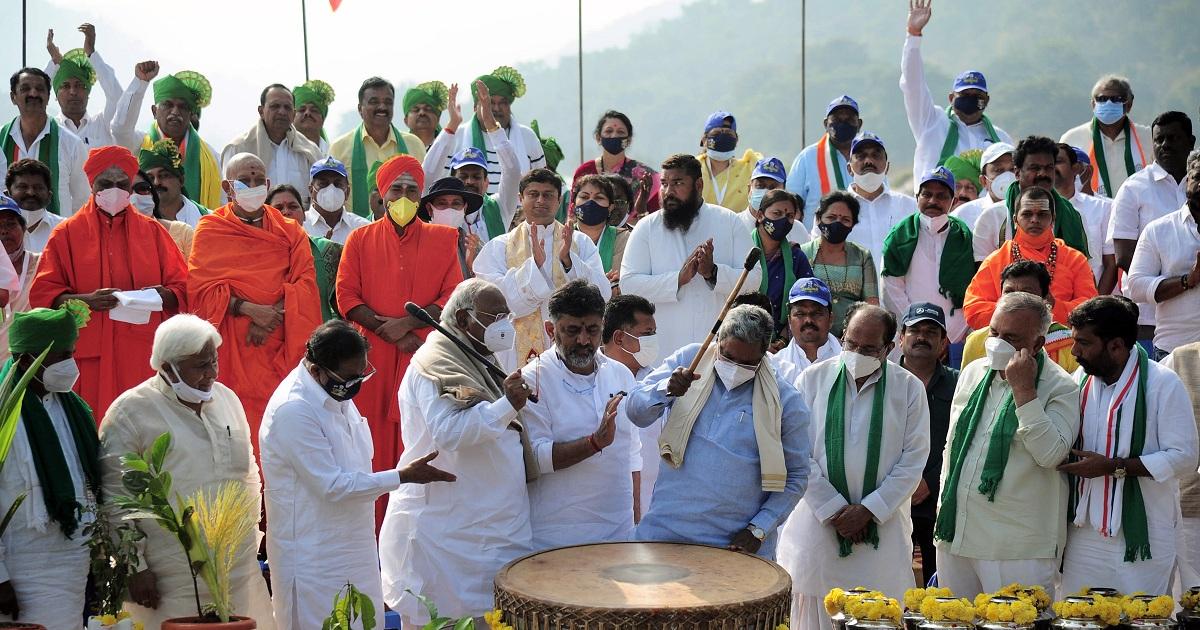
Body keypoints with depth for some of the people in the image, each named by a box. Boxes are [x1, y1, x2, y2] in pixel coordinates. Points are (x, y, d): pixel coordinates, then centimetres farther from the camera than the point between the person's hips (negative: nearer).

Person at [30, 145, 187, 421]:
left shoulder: (152, 231, 12)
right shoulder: (68, 233, 8)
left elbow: (183, 289, 10)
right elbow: (43, 295, 2)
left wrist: (164, 296, -13)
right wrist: (86, 300, -16)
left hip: (143, 356, 1)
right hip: (89, 356, -1)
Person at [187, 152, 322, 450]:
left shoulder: (290, 231, 12)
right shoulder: (210, 230, 5)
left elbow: (305, 281, 2)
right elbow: (200, 288, -3)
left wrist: (276, 313, -14)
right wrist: (249, 309, -15)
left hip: (279, 346, 2)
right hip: (233, 349, -2)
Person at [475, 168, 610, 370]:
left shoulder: (581, 243, 9)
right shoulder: (498, 248, 6)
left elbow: (602, 295, -3)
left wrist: (568, 260, -17)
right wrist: (534, 264, -19)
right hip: (519, 352, -1)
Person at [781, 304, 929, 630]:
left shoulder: (909, 388, 2)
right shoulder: (812, 379, 2)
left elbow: (914, 459, 0)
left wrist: (869, 510, -8)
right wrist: (833, 510, -7)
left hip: (882, 526, 0)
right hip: (818, 521, 0)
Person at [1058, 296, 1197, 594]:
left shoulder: (1162, 384, -9)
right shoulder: (1081, 378, 9)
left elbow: (1184, 457, -14)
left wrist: (1112, 467, -18)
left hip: (1141, 535, -5)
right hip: (1083, 533, 6)